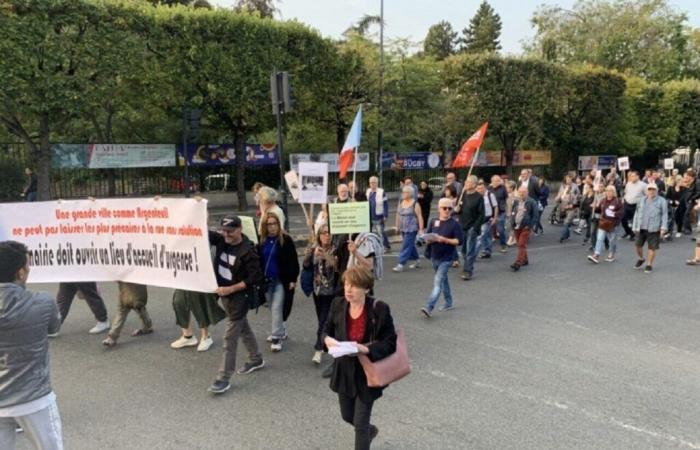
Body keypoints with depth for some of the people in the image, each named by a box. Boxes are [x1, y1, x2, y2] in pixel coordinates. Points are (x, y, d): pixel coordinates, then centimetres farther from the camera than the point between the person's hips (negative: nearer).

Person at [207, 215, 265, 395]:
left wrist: (230, 289, -23)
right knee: (243, 327, 21)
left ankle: (224, 378, 3)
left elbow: (255, 278, -20)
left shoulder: (248, 251, -21)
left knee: (230, 337, -5)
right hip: (224, 293, 7)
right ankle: (256, 359, 39)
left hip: (240, 296, -7)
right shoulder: (221, 240, -2)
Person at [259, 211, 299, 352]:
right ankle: (281, 331, 32)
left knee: (277, 308, -7)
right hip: (267, 280, 5)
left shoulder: (286, 239, -10)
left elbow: (293, 261, -9)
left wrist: (293, 279, -12)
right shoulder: (261, 240, 1)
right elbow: (258, 260, 7)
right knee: (273, 309, 15)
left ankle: (277, 337, 2)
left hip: (282, 280, -5)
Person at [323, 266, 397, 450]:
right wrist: (327, 339, -17)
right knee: (347, 416, 24)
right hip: (344, 371, 5)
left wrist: (365, 349, -31)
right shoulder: (338, 304, -8)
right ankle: (370, 430, 57)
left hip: (367, 373, -5)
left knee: (360, 424, 4)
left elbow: (390, 343, -17)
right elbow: (327, 329, 7)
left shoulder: (379, 309, -21)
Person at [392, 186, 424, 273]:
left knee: (406, 246, -8)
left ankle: (401, 264, -9)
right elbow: (398, 214, 15)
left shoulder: (415, 204, -11)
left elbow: (420, 217, -12)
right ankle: (417, 261, 32)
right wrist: (397, 226, 14)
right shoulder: (400, 202, 8)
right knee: (410, 245, 17)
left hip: (411, 229, -7)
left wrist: (421, 229, -15)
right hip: (403, 229, 7)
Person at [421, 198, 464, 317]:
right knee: (443, 279, 20)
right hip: (434, 257, 6)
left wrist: (445, 240, -21)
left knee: (438, 281, -13)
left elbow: (459, 241, -11)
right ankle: (448, 303, 36)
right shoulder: (433, 222, 4)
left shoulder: (454, 223, -8)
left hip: (446, 258, -5)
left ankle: (429, 307, -20)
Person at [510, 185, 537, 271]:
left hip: (525, 227, -6)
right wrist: (512, 224, 4)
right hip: (516, 227, 6)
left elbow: (535, 215, -4)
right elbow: (512, 213, 15)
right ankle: (525, 260, 29)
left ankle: (518, 263, -14)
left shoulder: (531, 202, -6)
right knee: (520, 245, 14)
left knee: (521, 245, -11)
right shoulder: (516, 201, 8)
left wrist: (529, 226, -10)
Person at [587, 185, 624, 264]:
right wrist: (596, 207, -6)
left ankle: (611, 255, 27)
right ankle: (596, 256, -10)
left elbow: (622, 212, -10)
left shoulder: (617, 201, -7)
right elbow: (598, 210, 15)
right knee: (599, 239, -5)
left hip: (613, 225, -4)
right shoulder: (603, 201, 7)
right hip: (603, 223, 4)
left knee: (612, 240, 10)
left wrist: (614, 214, -24)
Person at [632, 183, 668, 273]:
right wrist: (635, 227, 13)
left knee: (652, 247, 1)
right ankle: (641, 259, 33)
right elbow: (637, 214, 14)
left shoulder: (661, 201, -1)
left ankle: (649, 265, 16)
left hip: (654, 229, -3)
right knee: (637, 245, 6)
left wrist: (663, 228, -11)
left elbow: (664, 215, -4)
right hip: (641, 228, 4)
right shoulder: (642, 201, 11)